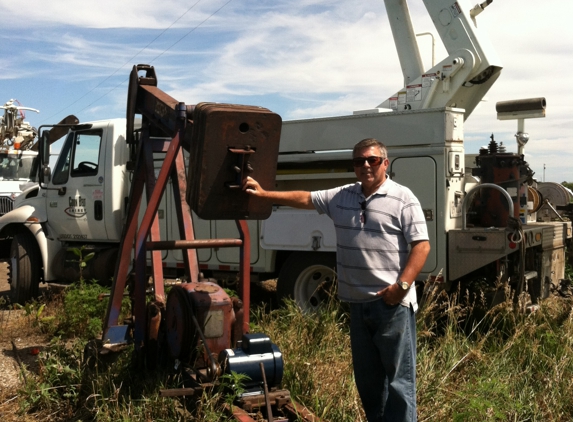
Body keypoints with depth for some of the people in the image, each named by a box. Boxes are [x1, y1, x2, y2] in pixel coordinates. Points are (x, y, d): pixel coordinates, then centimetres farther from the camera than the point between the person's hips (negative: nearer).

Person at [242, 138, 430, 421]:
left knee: (398, 376, 0)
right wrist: (263, 193, 12)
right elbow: (304, 199, 17)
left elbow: (421, 245, -10)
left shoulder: (402, 198, -6)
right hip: (358, 302, 7)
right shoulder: (342, 197, 12)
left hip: (393, 303, -6)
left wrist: (402, 285, -19)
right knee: (366, 375, 16)